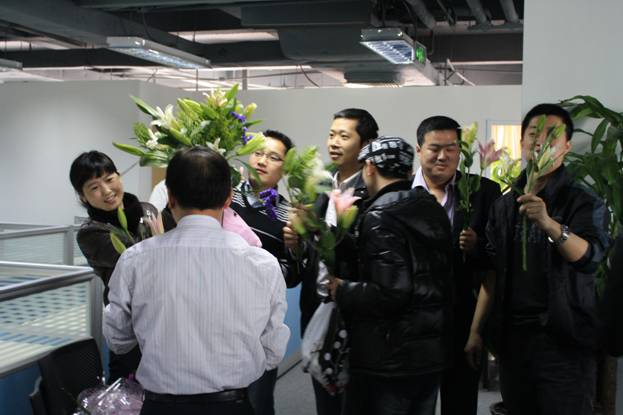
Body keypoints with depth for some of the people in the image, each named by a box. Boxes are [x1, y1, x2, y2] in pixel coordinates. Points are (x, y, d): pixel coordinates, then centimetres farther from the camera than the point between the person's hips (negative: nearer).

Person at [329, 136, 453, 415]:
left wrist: (342, 291, -10)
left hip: (388, 360, -8)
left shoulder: (381, 216, -16)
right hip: (432, 354, 8)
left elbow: (391, 293, -23)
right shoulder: (433, 210, 8)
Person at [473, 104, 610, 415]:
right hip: (510, 335, 4)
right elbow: (492, 272, 10)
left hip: (563, 337, -4)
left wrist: (549, 224, -37)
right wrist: (476, 330, 5)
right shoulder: (504, 205, 9)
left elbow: (590, 256, -21)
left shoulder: (584, 202, -4)